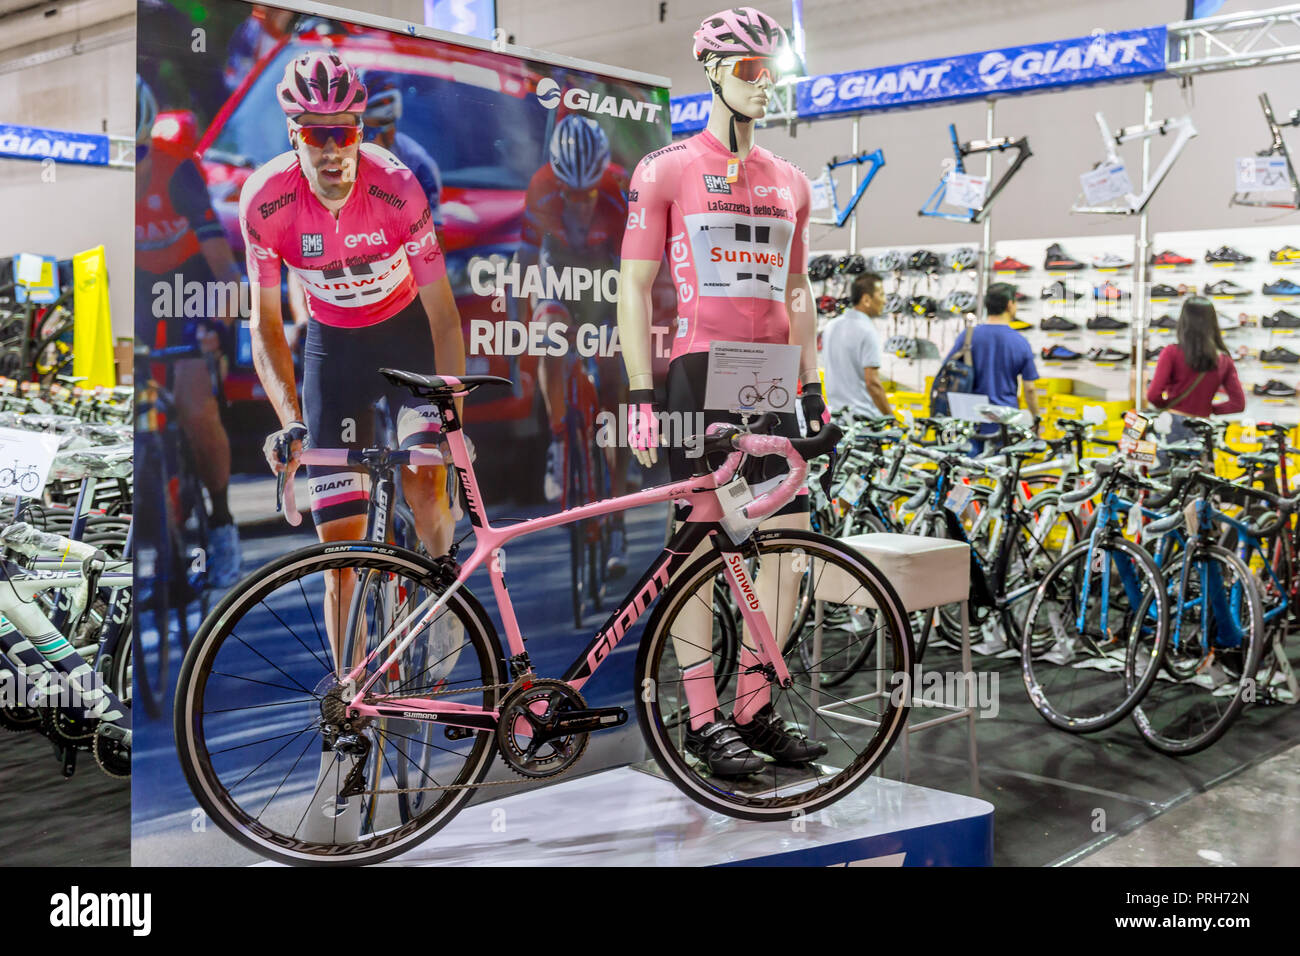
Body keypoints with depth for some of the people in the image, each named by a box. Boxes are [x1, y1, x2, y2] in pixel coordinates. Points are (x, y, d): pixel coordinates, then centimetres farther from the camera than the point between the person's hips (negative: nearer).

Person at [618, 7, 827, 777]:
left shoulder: (790, 182, 17)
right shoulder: (666, 169, 1)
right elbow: (635, 287, -2)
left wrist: (812, 385, 13)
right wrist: (641, 397, -9)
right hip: (700, 375, -5)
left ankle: (755, 707, 16)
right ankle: (704, 720, 8)